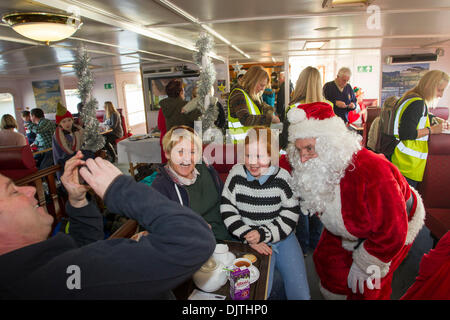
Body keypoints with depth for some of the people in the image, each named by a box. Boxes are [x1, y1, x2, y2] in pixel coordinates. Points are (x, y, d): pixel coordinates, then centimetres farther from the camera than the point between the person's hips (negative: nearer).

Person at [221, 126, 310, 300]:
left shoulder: (282, 177, -7)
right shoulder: (237, 173, -6)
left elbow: (290, 216, -7)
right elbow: (227, 209, -7)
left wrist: (263, 234, -19)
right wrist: (249, 237, -14)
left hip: (283, 238, 1)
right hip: (252, 240, -1)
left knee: (301, 293, -2)